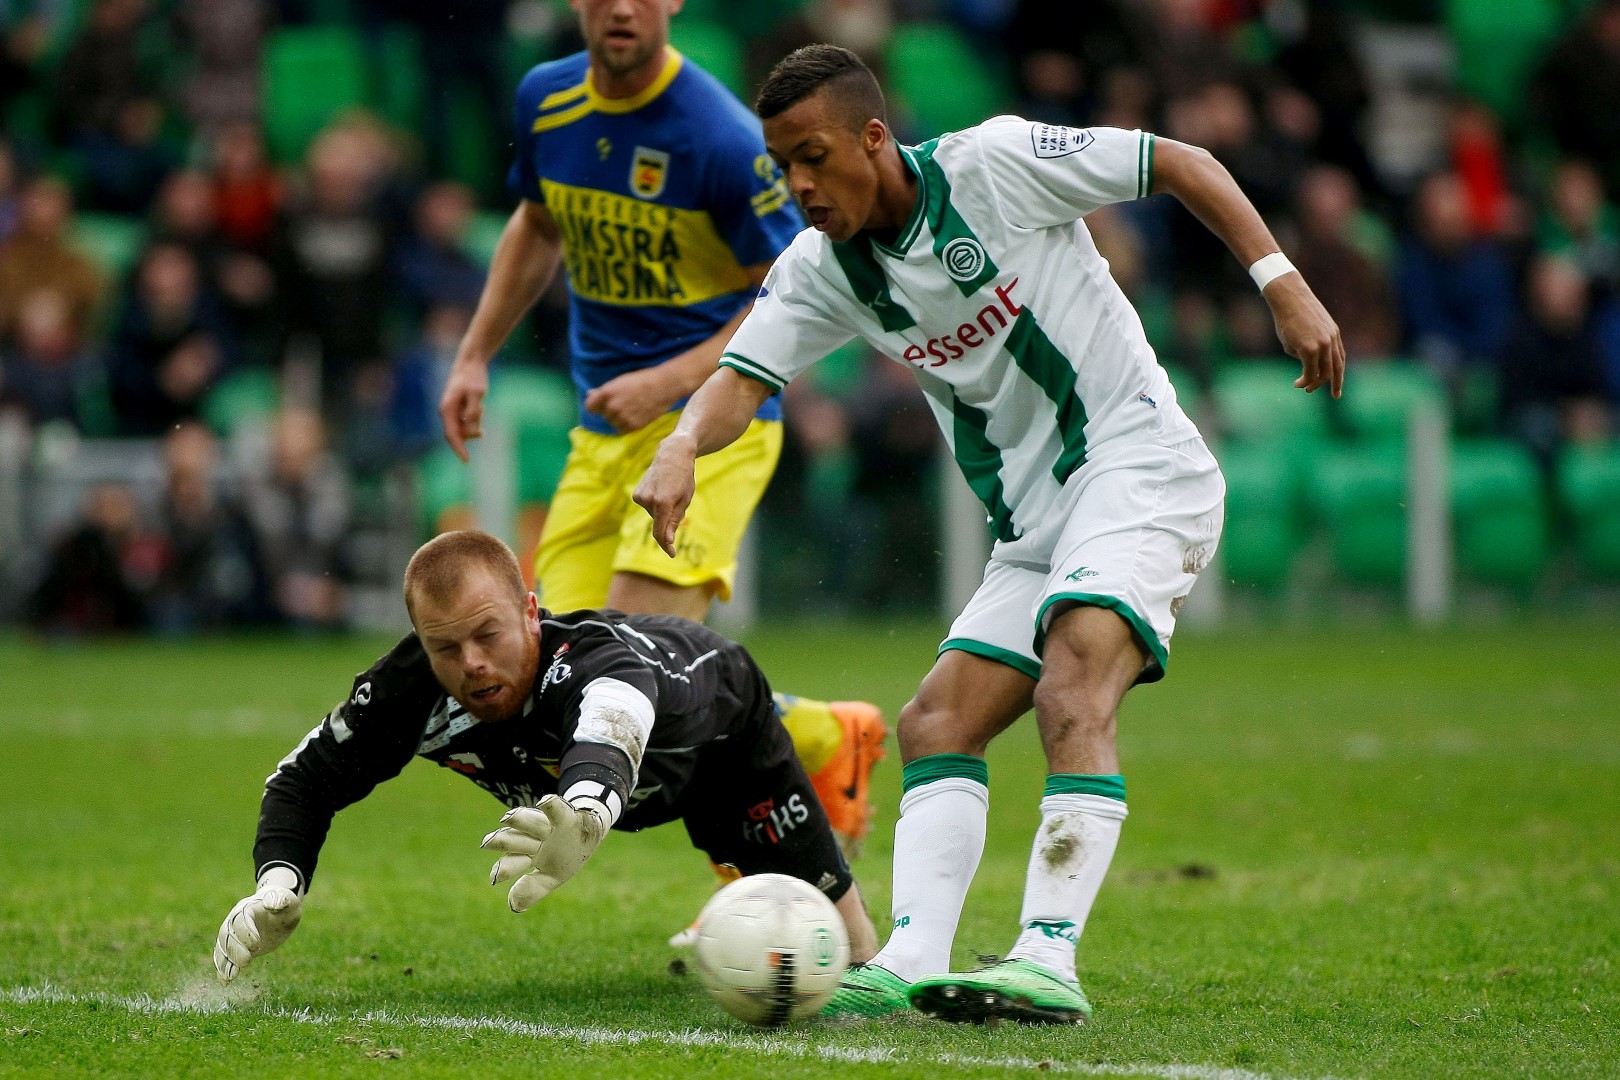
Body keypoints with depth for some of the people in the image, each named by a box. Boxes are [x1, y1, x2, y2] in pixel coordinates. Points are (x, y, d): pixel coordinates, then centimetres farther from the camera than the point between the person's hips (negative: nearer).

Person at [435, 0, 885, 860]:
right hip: (603, 432, 7)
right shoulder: (544, 101, 4)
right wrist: (475, 356, 18)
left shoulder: (721, 137, -17)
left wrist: (668, 383, -20)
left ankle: (825, 740, 3)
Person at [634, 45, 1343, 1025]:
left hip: (1139, 468, -8)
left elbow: (1182, 165, -5)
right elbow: (745, 375, -6)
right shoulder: (821, 270, 6)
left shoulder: (992, 164, -11)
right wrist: (683, 447, -28)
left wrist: (1284, 287, -12)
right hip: (1034, 528, 8)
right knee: (937, 725, -5)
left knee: (1071, 692, -26)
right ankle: (912, 962, -15)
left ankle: (1049, 961, -35)